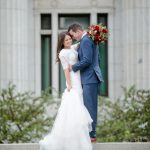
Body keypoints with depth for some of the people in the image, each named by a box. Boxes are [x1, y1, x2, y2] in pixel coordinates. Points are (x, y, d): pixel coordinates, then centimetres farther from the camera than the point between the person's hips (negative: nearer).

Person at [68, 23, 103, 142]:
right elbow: (97, 60, 24)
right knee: (91, 107, 11)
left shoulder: (86, 41, -13)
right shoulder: (91, 40, 19)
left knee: (90, 107, -8)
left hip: (89, 79, -10)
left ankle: (91, 135, -7)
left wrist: (73, 67, -10)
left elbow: (87, 60, -21)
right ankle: (91, 133, 13)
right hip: (91, 79, 10)